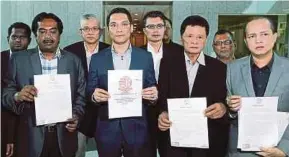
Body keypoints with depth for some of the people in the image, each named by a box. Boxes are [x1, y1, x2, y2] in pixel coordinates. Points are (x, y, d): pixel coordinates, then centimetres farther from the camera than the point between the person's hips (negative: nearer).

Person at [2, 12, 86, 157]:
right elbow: (6, 94, 0)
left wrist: (76, 116, -12)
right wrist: (17, 96, -20)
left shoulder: (73, 61, 2)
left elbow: (81, 95, 4)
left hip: (64, 136, 1)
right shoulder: (19, 59, 0)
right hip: (32, 138, 0)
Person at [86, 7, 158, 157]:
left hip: (137, 129, 0)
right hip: (107, 130, 0)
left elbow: (152, 92, 4)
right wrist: (94, 95, -18)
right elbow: (90, 92, 3)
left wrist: (153, 95, -17)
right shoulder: (97, 58, 2)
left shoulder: (145, 57, 1)